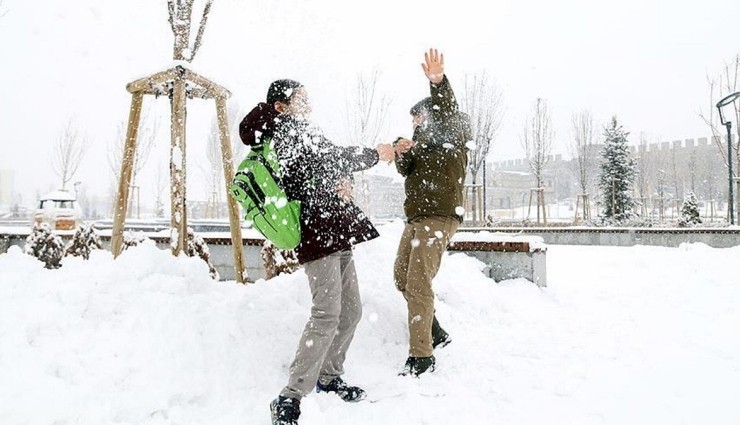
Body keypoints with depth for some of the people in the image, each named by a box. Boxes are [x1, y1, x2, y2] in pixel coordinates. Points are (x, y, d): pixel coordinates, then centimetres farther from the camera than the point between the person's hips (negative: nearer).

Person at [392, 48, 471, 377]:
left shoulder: (452, 134, -1)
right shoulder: (424, 140, 24)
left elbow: (447, 113, -23)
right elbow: (406, 171, 13)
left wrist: (438, 83, -43)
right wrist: (402, 154, -9)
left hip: (440, 217, -10)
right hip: (416, 217, 10)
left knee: (418, 284, -14)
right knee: (402, 277, 14)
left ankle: (421, 355, -8)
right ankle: (435, 333, 27)